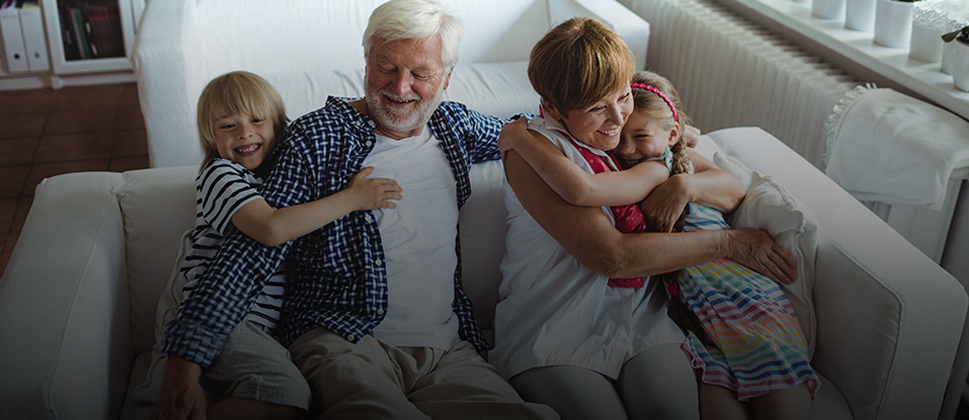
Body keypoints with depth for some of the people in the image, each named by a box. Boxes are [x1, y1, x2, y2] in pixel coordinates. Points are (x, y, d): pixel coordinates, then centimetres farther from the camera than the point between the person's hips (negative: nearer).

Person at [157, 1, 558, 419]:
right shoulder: (315, 138, -1)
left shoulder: (454, 124, 15)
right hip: (342, 341, -4)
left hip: (449, 349, 5)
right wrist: (185, 362, -17)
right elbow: (252, 251, -8)